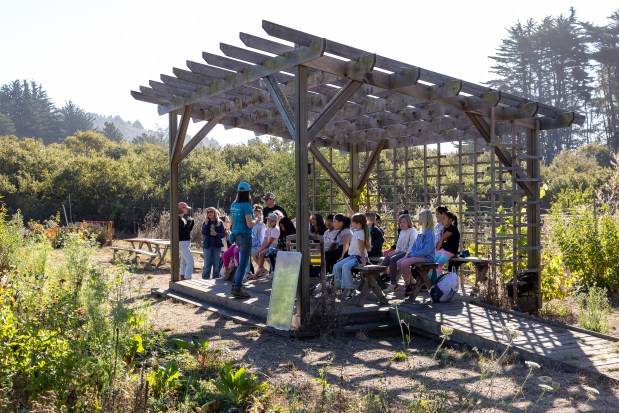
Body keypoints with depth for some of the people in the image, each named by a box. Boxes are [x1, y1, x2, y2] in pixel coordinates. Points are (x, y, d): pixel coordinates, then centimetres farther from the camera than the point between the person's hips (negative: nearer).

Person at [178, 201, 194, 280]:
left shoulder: (183, 218, 14)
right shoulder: (178, 219, -14)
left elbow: (189, 229, 15)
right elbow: (183, 230, -24)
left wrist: (192, 221, 4)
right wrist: (189, 222, -19)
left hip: (186, 242, 10)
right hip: (182, 242, -10)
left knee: (184, 261, 15)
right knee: (190, 261, -14)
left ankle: (182, 278, 21)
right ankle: (187, 279, -16)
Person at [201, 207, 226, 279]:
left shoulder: (220, 222, 2)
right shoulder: (205, 222, 5)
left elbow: (223, 234, 0)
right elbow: (203, 233, -8)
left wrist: (216, 234, -16)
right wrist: (206, 223, -15)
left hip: (217, 245, 0)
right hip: (207, 245, 0)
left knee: (216, 264, 4)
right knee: (207, 264, 1)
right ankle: (205, 279, 4)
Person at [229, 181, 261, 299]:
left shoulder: (233, 204, 8)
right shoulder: (246, 206, -16)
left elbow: (231, 221, 17)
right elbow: (249, 224, -19)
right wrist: (255, 221, 0)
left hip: (236, 235, 8)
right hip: (245, 235, -8)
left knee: (242, 261, 21)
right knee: (243, 263, -3)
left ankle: (235, 285, 25)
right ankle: (237, 290, -2)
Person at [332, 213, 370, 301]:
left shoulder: (360, 233, -17)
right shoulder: (356, 231, 9)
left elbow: (362, 248, -20)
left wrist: (363, 261, -22)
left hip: (359, 257, -10)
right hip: (352, 256, 10)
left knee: (345, 266, -34)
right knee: (336, 266, -2)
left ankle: (349, 289, -29)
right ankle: (338, 286, 0)